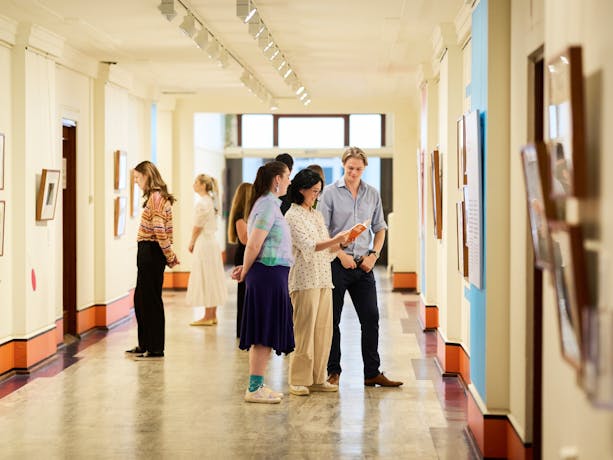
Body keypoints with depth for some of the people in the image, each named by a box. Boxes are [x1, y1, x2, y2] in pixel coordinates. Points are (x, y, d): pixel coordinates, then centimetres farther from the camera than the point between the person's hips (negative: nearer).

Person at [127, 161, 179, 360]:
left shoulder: (156, 197, -15)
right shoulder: (155, 197, 16)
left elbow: (159, 229, -21)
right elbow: (161, 229, 17)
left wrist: (170, 255, -16)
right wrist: (169, 255, 14)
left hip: (151, 252, -10)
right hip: (146, 252, 10)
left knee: (151, 300, -3)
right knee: (140, 299, 16)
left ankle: (155, 349, 4)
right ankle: (145, 345, 26)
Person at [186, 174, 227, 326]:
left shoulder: (202, 202, -15)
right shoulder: (212, 201, 13)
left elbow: (197, 226, -13)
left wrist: (191, 243, 0)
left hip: (204, 244, -9)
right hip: (212, 242, 9)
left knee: (205, 279, -5)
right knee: (212, 280, 11)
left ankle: (207, 316, -1)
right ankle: (213, 315, 16)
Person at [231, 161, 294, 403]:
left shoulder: (270, 204, 18)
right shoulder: (268, 205, -14)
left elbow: (256, 245, 19)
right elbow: (253, 245, -17)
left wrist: (246, 270, 7)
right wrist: (245, 272, -5)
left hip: (272, 275, 10)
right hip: (269, 274, -10)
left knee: (264, 335, 12)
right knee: (264, 334, -5)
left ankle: (257, 385, 18)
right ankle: (254, 389, -1)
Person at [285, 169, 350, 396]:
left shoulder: (317, 215, 19)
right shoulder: (292, 216, -4)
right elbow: (307, 246, -15)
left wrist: (341, 243, 0)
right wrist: (335, 240, -25)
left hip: (324, 278, 7)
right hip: (305, 279, -7)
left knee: (323, 330, 6)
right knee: (304, 330, -7)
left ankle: (317, 378, 12)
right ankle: (298, 380, 0)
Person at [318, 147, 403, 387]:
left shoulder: (372, 194, 9)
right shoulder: (330, 193, -3)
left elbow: (380, 228, 15)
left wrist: (373, 254, -1)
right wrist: (341, 255, -14)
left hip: (363, 265, 4)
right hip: (337, 263, -3)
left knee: (370, 318, 3)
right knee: (332, 320, 3)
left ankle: (372, 373, 10)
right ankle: (333, 371, 13)